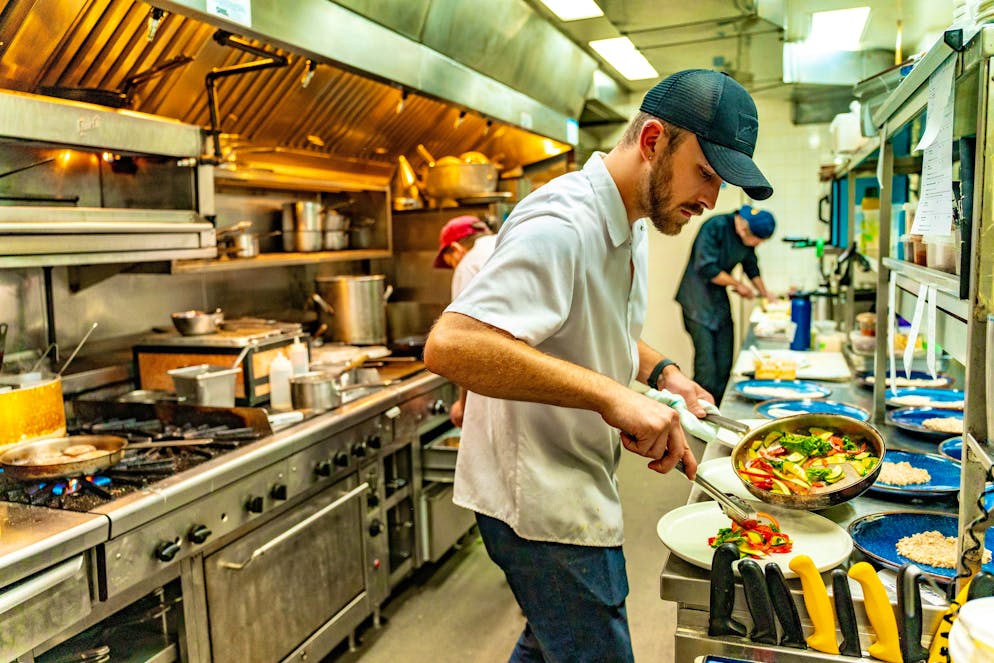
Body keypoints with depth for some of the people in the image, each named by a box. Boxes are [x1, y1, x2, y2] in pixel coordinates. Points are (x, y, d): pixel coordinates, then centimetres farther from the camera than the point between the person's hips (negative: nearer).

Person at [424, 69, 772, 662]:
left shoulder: (631, 223, 9)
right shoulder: (562, 227, -25)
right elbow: (450, 345, -37)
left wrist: (661, 372, 4)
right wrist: (609, 394, -39)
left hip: (573, 488, 10)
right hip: (540, 499, -10)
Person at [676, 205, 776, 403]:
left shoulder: (747, 239, 3)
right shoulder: (715, 227, -20)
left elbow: (751, 267, 21)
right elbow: (707, 269, -23)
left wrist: (765, 294, 18)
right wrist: (738, 284, -12)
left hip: (720, 300, 7)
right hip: (697, 299, -7)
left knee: (724, 363, 6)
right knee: (706, 362, -13)